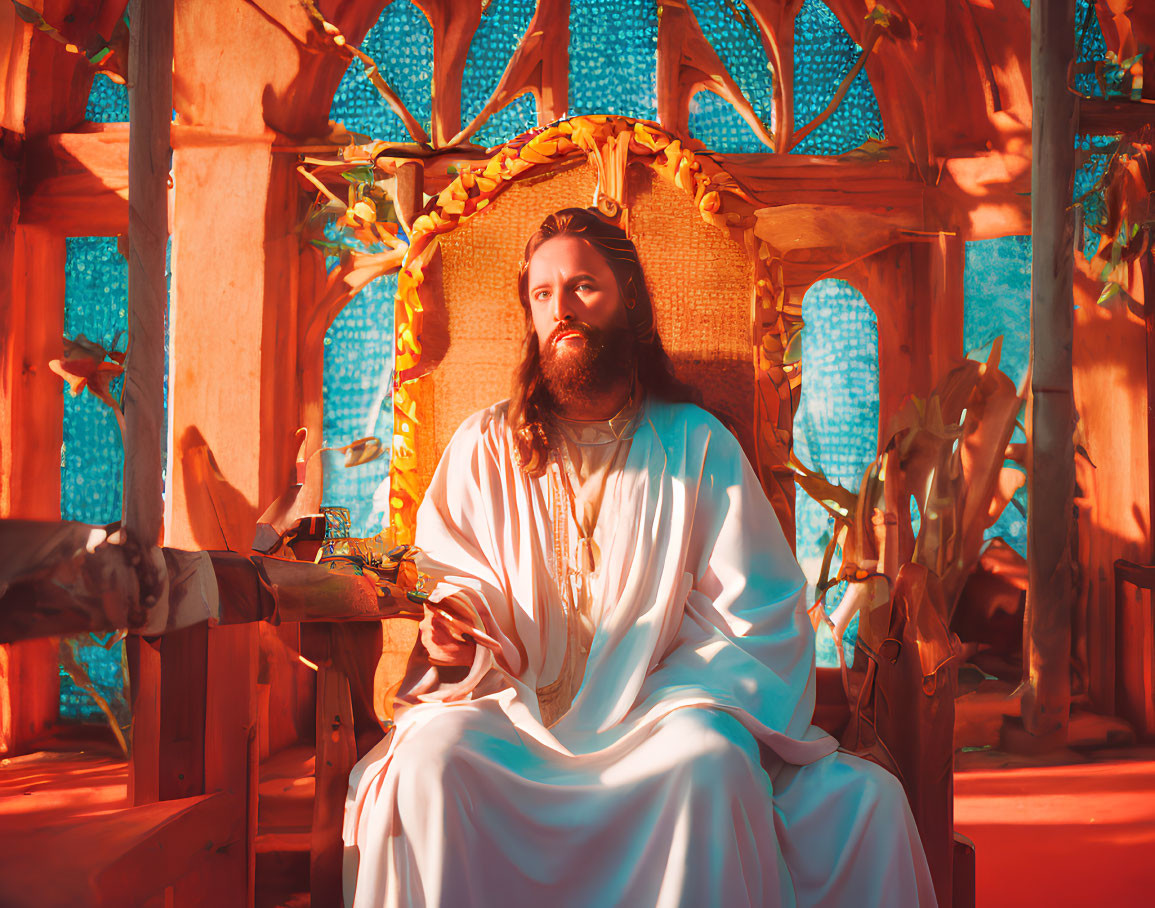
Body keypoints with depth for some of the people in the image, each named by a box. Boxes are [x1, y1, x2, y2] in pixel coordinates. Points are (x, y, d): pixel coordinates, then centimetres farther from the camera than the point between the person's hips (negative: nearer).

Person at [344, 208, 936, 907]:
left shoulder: (699, 444, 8)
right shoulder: (485, 446, 13)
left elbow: (759, 619, 2)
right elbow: (447, 579, 14)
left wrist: (687, 705, -15)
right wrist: (452, 629, -10)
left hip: (654, 720, -1)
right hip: (514, 714, 1)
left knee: (711, 758, -34)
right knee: (432, 754, -30)